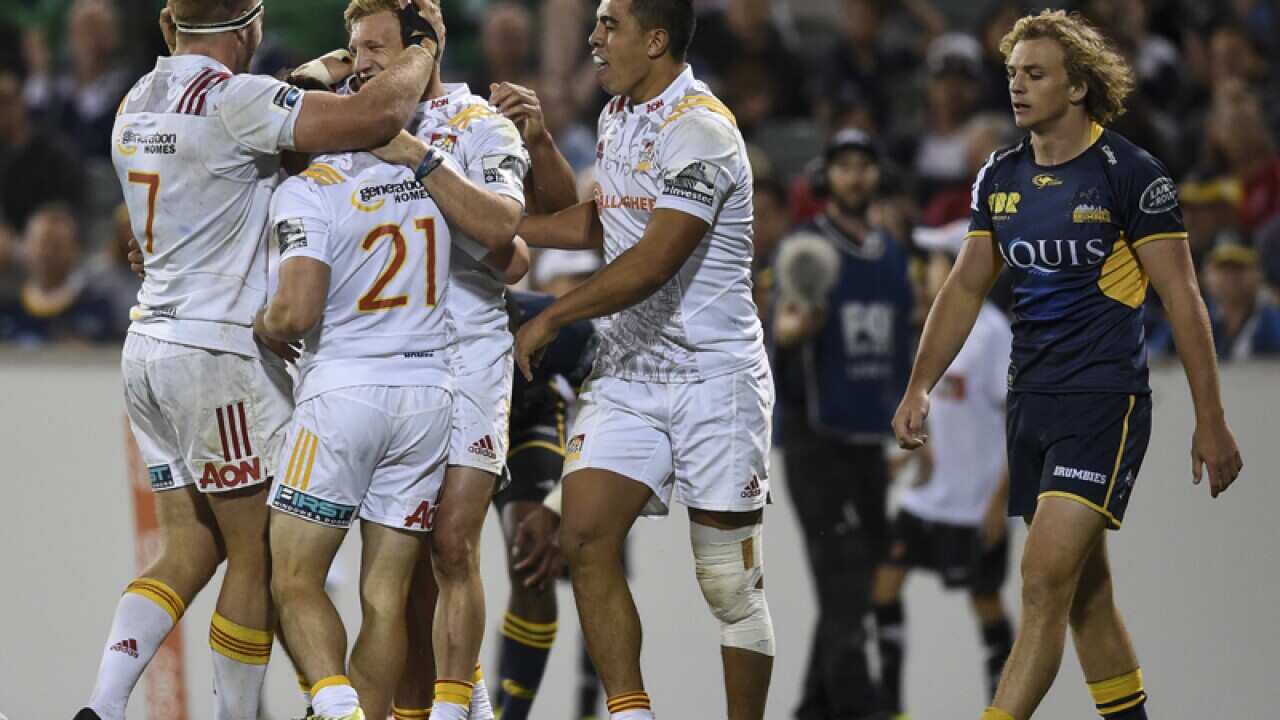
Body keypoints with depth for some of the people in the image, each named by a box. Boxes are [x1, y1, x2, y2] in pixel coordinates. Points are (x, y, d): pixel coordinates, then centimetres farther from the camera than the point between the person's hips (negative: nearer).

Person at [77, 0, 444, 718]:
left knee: (190, 550, 10)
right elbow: (376, 114, -21)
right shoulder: (233, 99, -15)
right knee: (260, 557, 2)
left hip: (152, 343, 8)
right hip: (220, 352, -8)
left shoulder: (138, 103, 11)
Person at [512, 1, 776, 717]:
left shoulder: (700, 131, -17)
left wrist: (551, 319, -14)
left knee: (731, 581, -1)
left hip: (714, 374, -7)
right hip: (628, 374, 8)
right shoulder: (618, 120, 12)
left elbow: (653, 262, -21)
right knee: (586, 538, -9)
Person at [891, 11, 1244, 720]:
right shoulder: (999, 176, 9)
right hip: (1030, 397, 7)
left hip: (1105, 398, -7)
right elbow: (965, 287, 19)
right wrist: (919, 387, 12)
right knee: (1084, 592, 12)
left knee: (1046, 579, -16)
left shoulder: (1130, 173, -9)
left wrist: (1209, 421, -9)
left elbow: (1182, 300, -8)